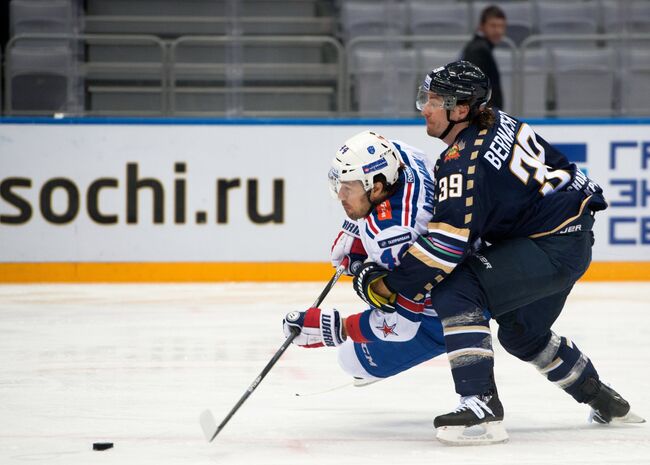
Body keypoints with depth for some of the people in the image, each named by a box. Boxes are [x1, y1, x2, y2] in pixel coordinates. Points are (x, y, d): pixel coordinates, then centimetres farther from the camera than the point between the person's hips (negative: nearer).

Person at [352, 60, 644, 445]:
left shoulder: (465, 163, -23)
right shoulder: (495, 122, 5)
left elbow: (447, 243, -26)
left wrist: (387, 286, -19)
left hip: (553, 248, -11)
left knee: (455, 295, -20)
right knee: (522, 333, 27)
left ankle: (481, 404, -24)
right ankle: (605, 402, 42)